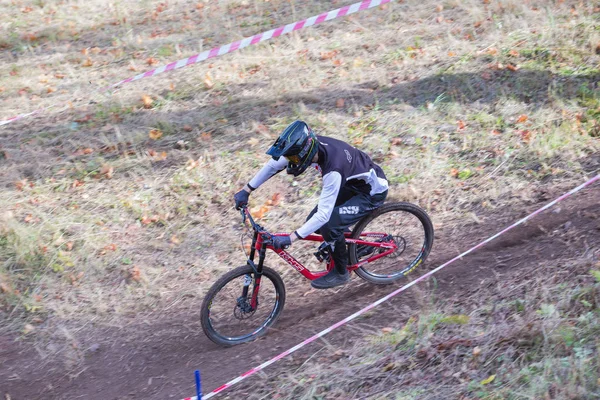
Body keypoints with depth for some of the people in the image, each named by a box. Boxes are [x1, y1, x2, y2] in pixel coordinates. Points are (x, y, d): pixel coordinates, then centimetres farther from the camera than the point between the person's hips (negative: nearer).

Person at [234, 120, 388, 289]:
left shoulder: (333, 170, -40)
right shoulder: (310, 144, -18)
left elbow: (323, 214, -39)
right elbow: (274, 164, -5)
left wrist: (291, 238, -40)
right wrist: (246, 190, -4)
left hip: (373, 191, -8)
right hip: (352, 182, 8)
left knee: (329, 224, -23)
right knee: (314, 222, 2)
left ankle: (340, 272, 2)